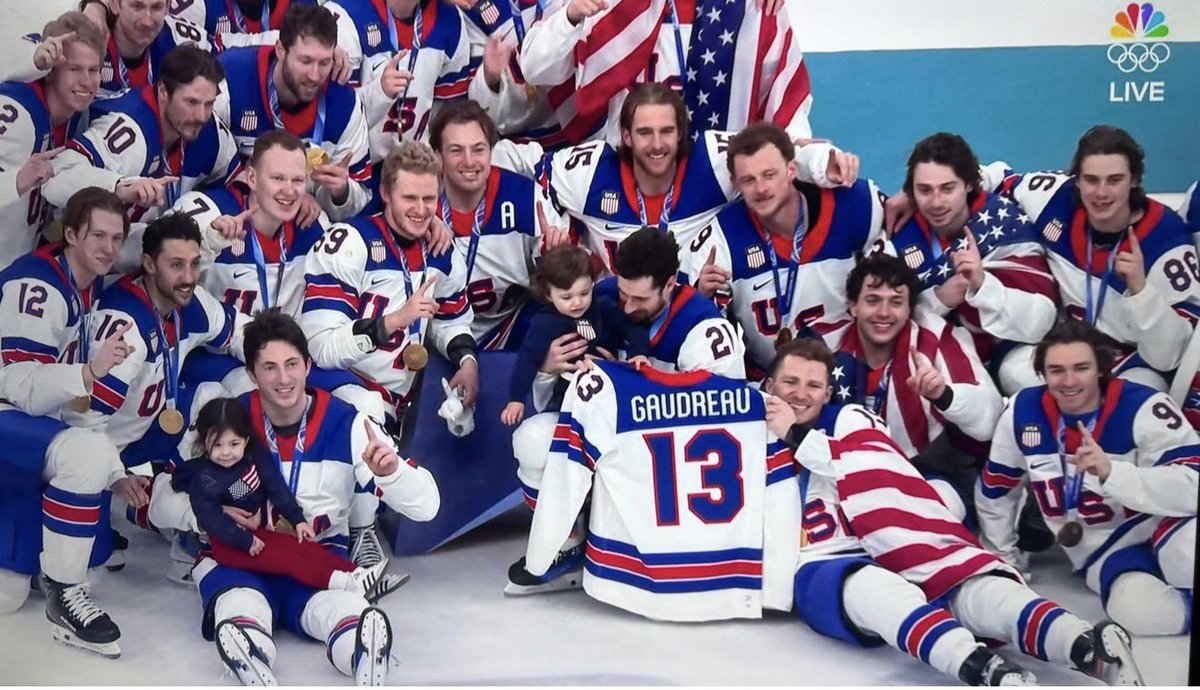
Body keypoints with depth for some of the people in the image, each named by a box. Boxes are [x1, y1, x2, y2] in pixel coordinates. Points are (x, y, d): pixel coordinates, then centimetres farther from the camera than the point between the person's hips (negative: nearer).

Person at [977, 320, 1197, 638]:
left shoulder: (1144, 408, -17)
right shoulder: (1022, 413, -6)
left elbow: (1192, 487, -28)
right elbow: (995, 493, 10)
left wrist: (1111, 472, -39)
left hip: (1165, 530, -2)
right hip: (1105, 553, 2)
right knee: (1149, 616, -34)